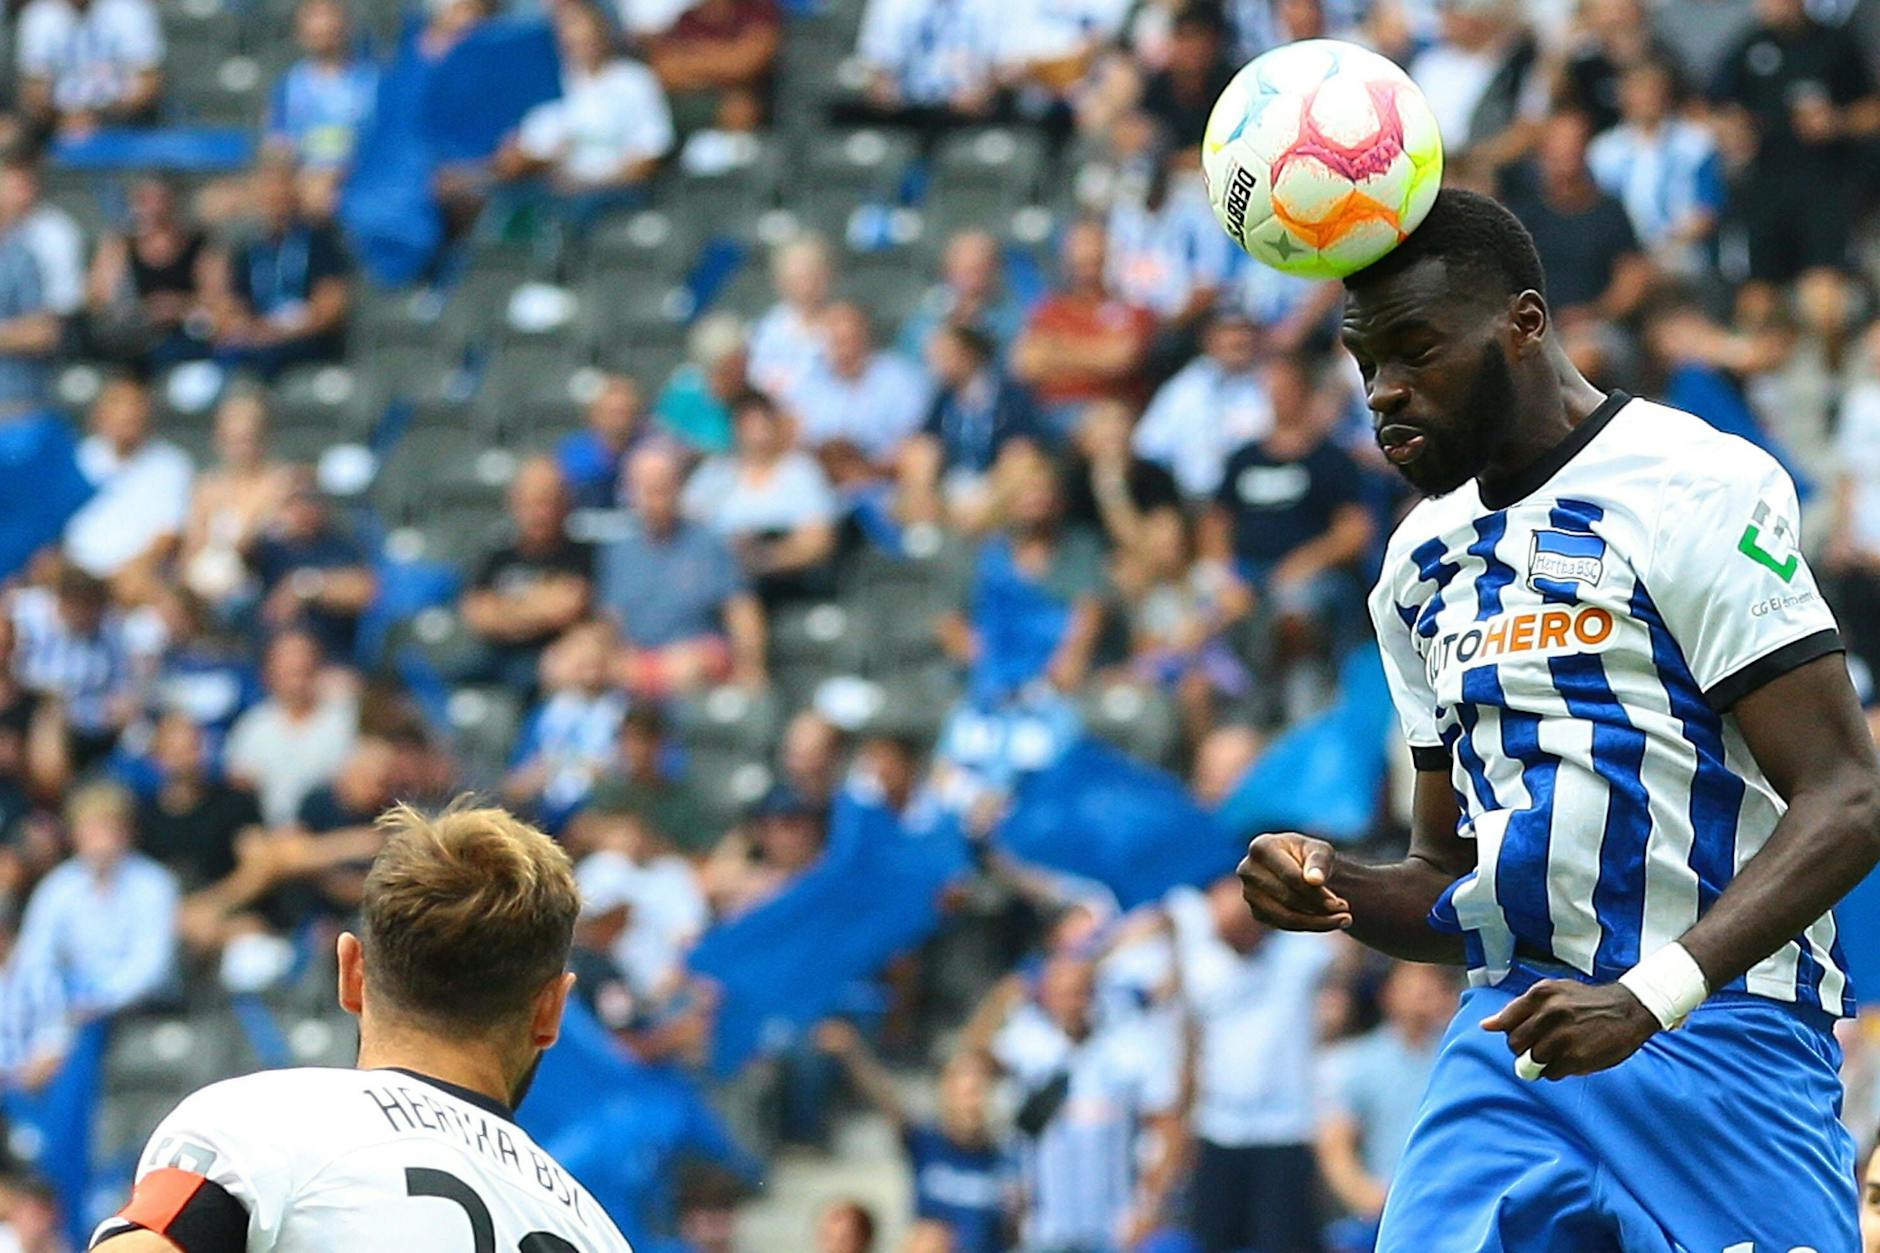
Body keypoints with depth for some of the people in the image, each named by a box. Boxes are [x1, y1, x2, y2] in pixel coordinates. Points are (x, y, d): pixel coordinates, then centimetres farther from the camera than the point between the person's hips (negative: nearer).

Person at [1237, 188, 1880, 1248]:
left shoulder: (1692, 488, -7)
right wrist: (1338, 889, 1)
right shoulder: (1424, 562, 18)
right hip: (1511, 1038, 6)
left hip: (1718, 1041, -6)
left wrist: (1650, 996, -25)